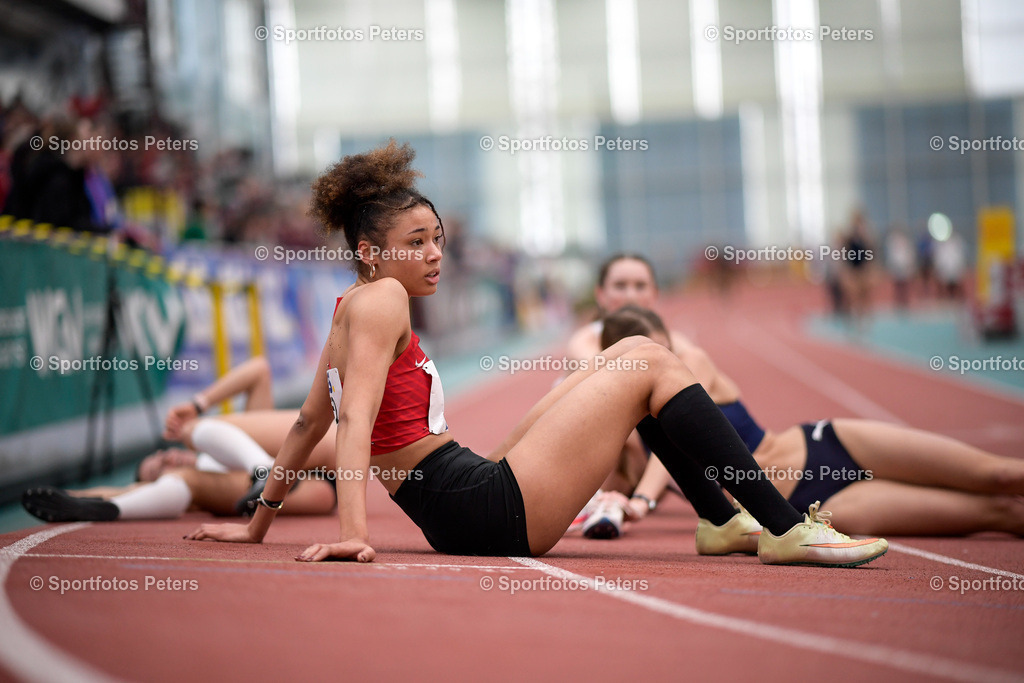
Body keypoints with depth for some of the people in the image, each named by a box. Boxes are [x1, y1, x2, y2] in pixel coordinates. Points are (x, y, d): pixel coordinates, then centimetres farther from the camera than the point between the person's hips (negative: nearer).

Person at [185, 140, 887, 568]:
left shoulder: (353, 308, 17)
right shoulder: (381, 300, -10)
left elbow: (309, 422, 22)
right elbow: (357, 418, -22)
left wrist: (259, 523, 28)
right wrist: (353, 533, -32)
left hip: (478, 502, 10)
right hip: (490, 513, -10)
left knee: (633, 353, 16)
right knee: (650, 363, -6)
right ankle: (787, 529, -8)